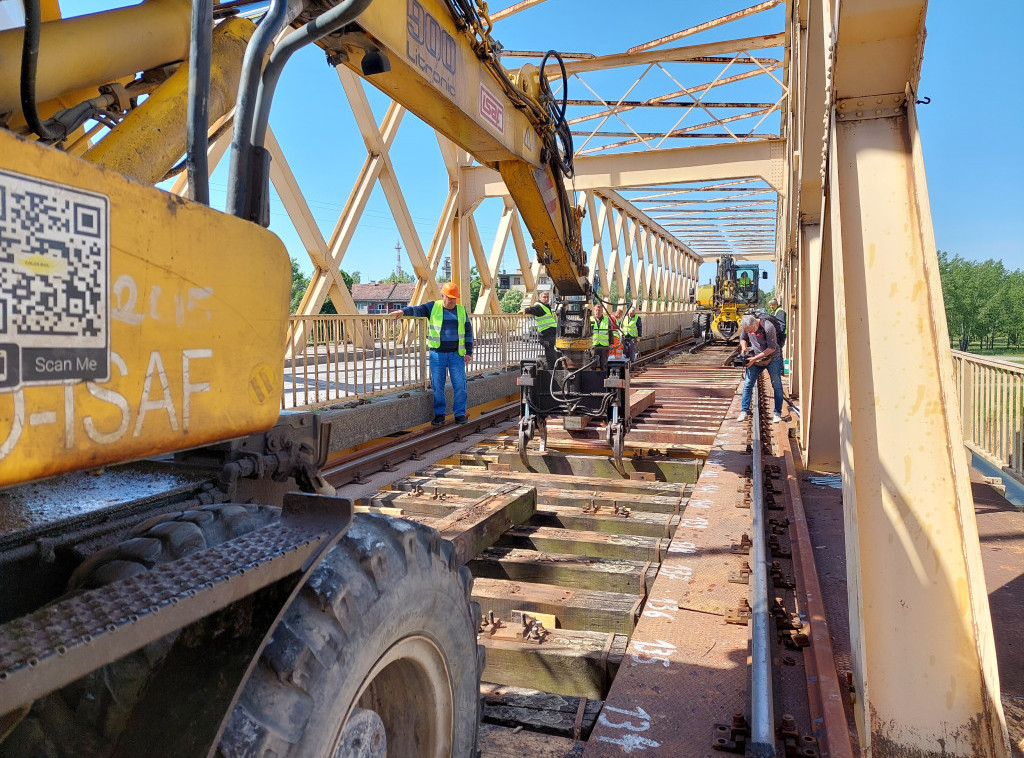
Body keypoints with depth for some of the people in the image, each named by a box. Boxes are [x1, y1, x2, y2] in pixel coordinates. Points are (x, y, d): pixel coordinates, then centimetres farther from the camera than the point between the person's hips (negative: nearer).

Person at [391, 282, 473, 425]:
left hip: (456, 355, 1)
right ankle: (439, 415, 12)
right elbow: (417, 309, -8)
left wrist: (468, 352, 5)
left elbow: (468, 332, 11)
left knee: (460, 385, -2)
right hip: (437, 354, -1)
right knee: (437, 386, 0)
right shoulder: (433, 307, 4)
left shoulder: (461, 310, 9)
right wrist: (404, 311, -29)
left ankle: (460, 414, 9)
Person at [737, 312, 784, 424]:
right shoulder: (746, 326, -9)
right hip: (754, 359, 4)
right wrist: (744, 347, -9)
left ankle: (777, 413, 9)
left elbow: (772, 348, -22)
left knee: (777, 386, -1)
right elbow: (742, 338, 13)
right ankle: (744, 411, 3)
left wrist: (755, 358, -23)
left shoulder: (768, 327, -27)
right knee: (747, 384, -3)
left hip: (772, 359, -4)